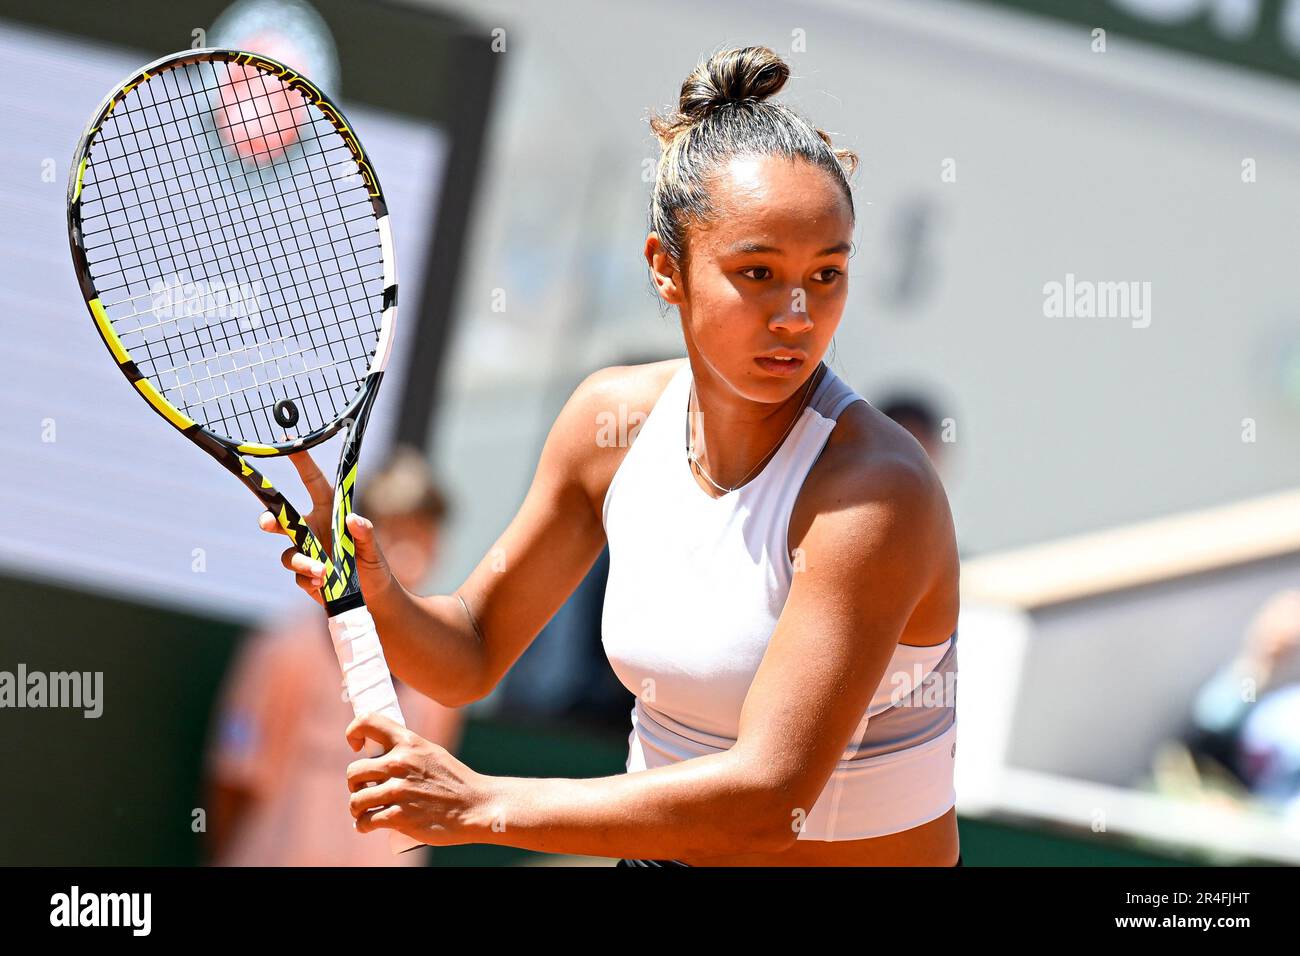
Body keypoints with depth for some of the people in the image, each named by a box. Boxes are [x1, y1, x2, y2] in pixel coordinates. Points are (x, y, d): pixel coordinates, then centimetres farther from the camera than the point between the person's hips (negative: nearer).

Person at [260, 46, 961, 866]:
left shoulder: (873, 490, -22)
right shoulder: (613, 416, -4)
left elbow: (765, 800, -27)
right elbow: (468, 659, 4)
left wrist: (484, 806, -27)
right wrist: (381, 597, -16)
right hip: (654, 855, 5)